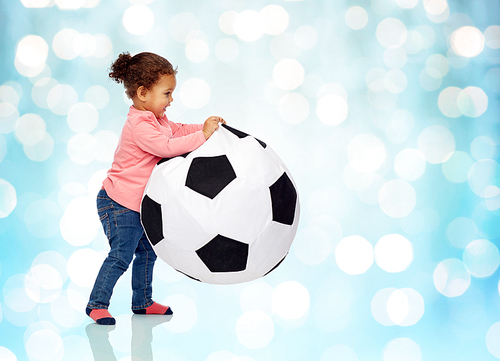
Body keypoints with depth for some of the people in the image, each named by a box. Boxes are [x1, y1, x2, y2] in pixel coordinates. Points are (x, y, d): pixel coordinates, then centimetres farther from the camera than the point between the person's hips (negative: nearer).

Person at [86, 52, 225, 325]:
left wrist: (207, 127, -1)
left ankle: (142, 301, 29)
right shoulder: (139, 124, -25)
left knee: (147, 251, 17)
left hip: (137, 203, 11)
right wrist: (202, 135, -34)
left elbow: (176, 130, 14)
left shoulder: (156, 120, 9)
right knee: (121, 255, -11)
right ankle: (96, 304, 0)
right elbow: (166, 147, -35)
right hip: (119, 203, -11)